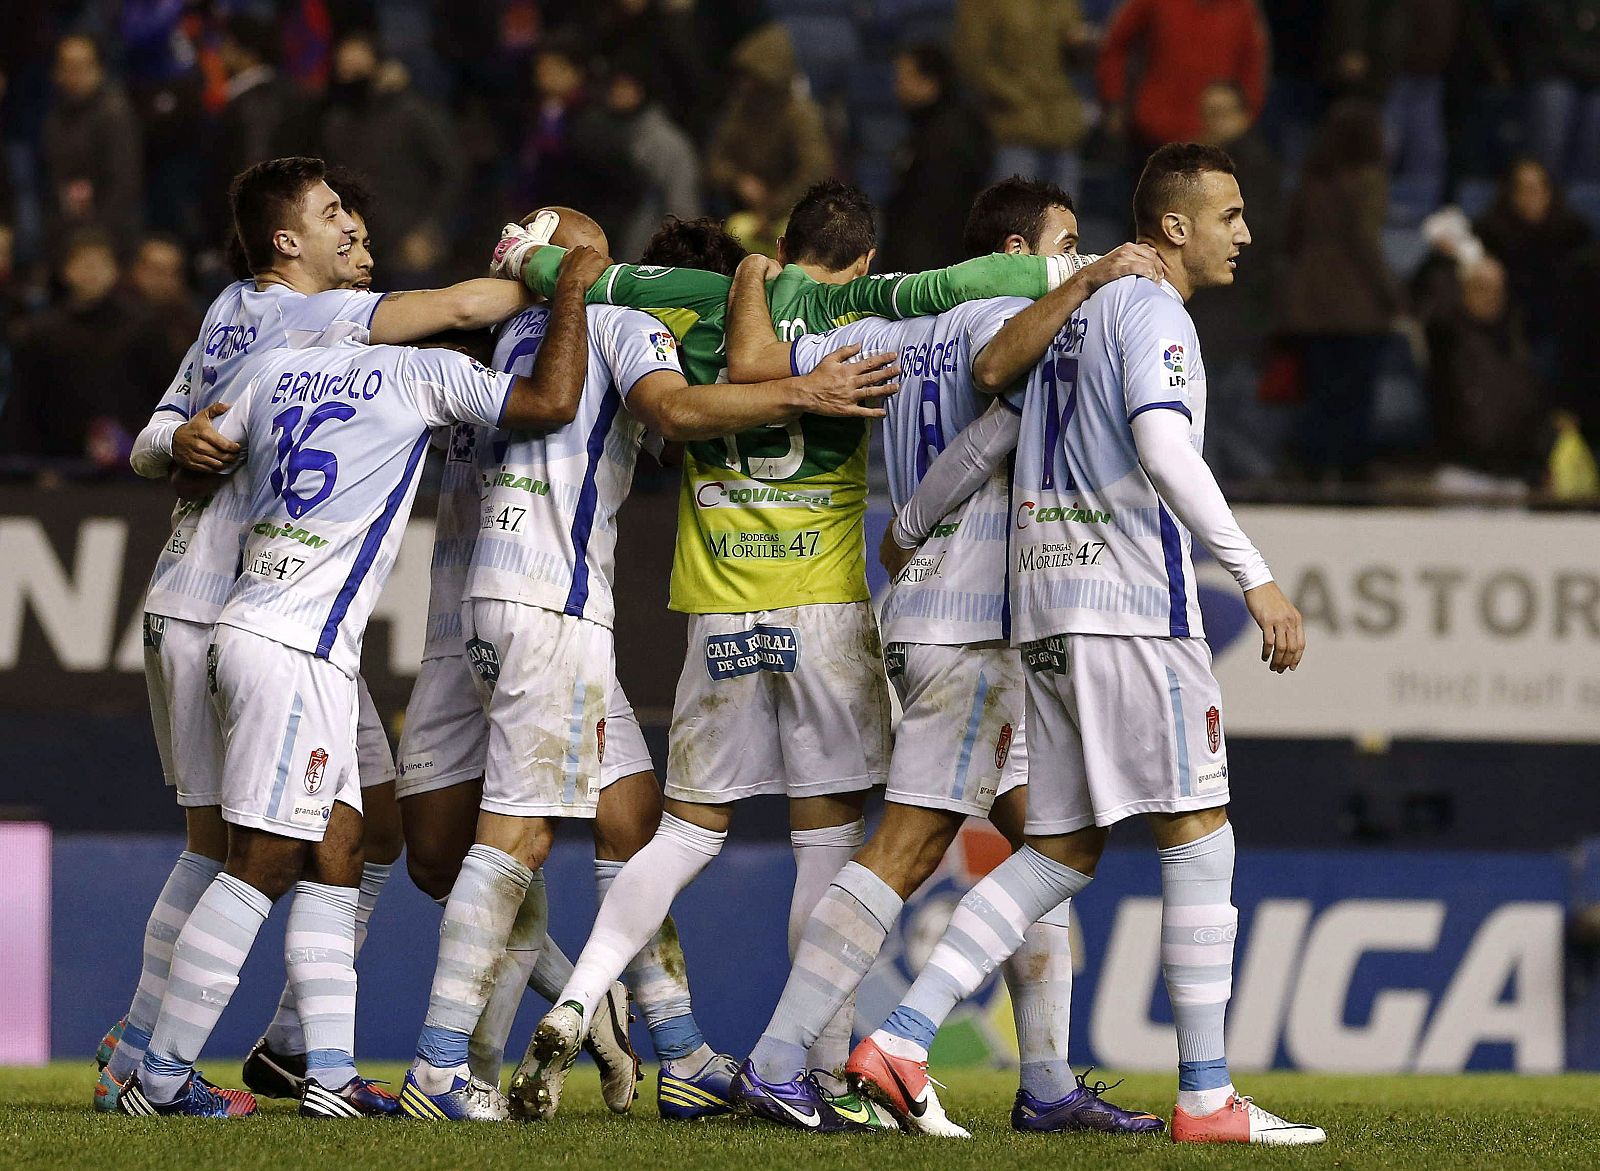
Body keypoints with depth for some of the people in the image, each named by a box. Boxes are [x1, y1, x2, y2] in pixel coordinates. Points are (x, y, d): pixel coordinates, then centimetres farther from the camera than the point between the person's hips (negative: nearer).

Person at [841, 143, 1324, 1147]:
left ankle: (899, 1039, 1)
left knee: (1062, 854, 11)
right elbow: (1162, 445, -23)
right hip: (1132, 608, -9)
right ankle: (1207, 1097, -5)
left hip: (1047, 611, 9)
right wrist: (1256, 577, -27)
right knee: (1201, 842, -4)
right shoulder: (1153, 313, -8)